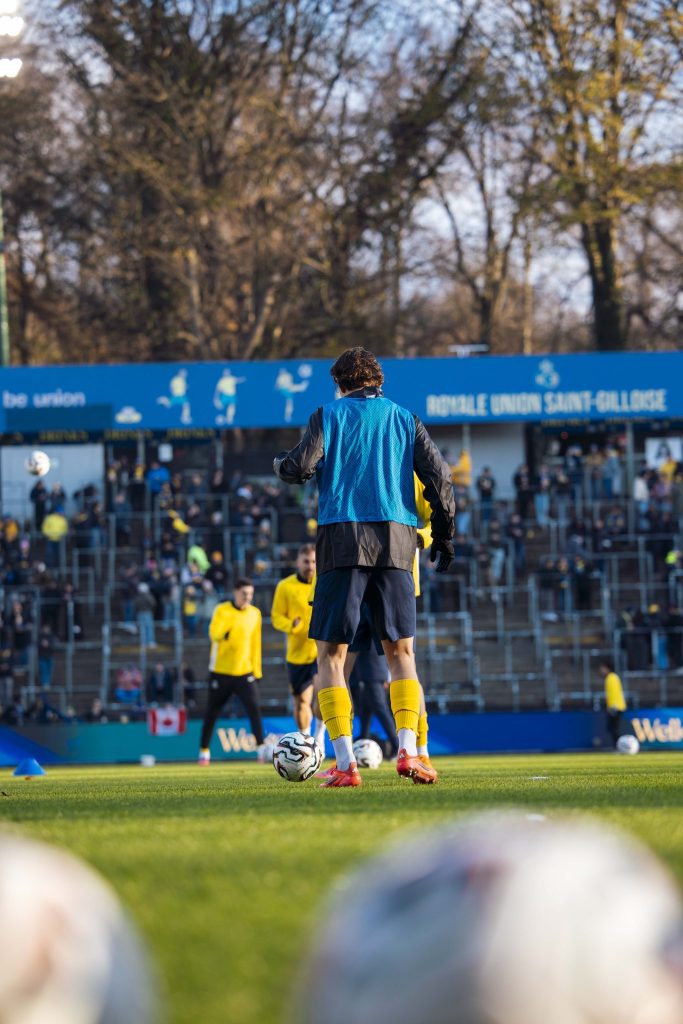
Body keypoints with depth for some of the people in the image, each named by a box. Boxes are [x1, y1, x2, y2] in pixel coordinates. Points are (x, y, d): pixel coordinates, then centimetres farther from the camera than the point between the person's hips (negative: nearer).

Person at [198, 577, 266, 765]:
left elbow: (255, 643, 14)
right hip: (220, 672, -2)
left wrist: (256, 670, 13)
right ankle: (204, 751, 17)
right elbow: (214, 634, -21)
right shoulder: (222, 610, -6)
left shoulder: (254, 614, 7)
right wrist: (223, 633, -43)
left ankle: (261, 748, -13)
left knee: (254, 708, -14)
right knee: (212, 713, 5)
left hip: (244, 672, 2)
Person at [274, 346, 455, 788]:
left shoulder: (329, 415, 8)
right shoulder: (404, 419, 14)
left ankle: (345, 763, -8)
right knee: (401, 652, 10)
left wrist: (280, 464, 19)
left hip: (343, 540, -2)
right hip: (396, 542, 2)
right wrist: (444, 535, 16)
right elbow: (438, 475, 7)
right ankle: (408, 751, -8)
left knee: (331, 654, 3)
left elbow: (300, 468, -4)